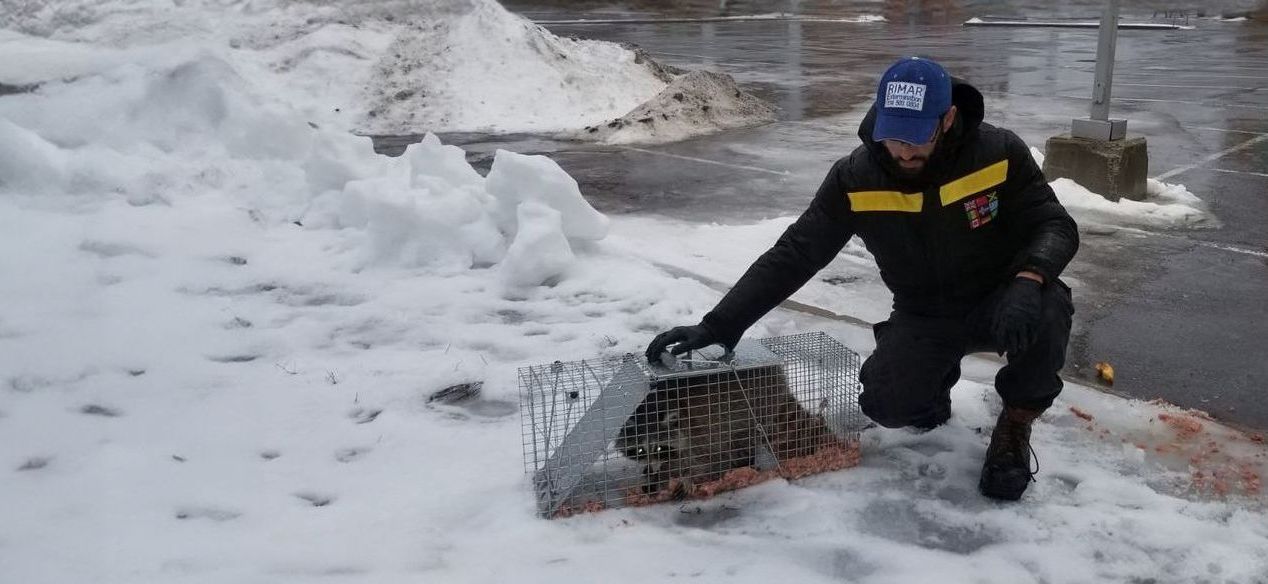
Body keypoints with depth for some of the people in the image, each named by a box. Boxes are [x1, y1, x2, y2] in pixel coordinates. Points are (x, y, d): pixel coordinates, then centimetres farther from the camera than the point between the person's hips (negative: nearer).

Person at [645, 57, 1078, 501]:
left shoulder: (1001, 153, -19)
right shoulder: (855, 179, -16)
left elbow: (1054, 226, -15)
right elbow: (792, 256, -16)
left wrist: (1028, 280, -40)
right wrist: (718, 325, -24)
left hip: (1000, 302, -1)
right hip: (923, 317, 1)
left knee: (1046, 311, -33)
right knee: (887, 404, -23)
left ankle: (1016, 423, -4)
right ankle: (933, 379, 17)